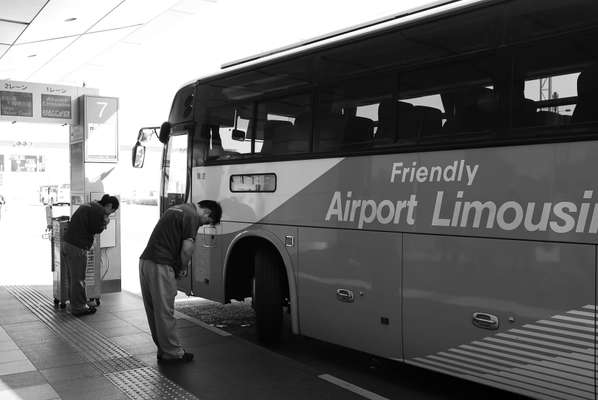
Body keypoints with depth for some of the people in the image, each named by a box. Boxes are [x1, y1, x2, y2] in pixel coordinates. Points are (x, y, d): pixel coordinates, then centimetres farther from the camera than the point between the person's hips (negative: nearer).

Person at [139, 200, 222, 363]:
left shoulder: (178, 208, 21)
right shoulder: (192, 216, -9)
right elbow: (187, 248, -16)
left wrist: (180, 266, 15)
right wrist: (183, 268, 1)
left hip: (145, 261, 9)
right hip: (160, 266, -9)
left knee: (154, 311, 14)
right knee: (165, 312, 0)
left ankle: (163, 349, 25)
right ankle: (172, 353, 11)